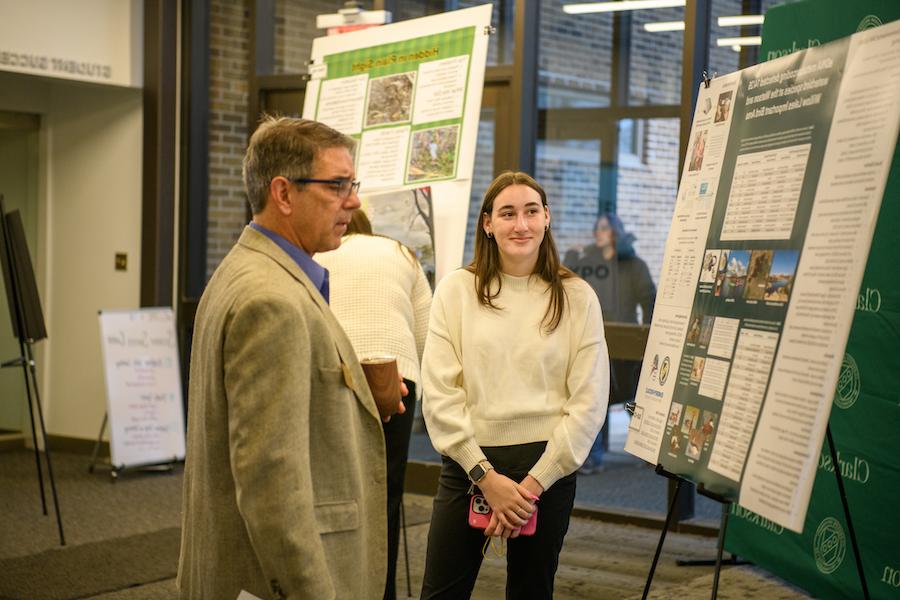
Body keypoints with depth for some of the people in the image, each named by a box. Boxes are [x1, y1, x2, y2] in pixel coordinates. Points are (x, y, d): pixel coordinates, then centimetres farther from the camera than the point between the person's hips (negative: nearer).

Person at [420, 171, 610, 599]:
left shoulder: (576, 297, 0)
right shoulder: (457, 291, 0)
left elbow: (589, 403, -3)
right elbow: (439, 395, -4)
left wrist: (534, 483, -9)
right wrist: (485, 475, -11)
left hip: (548, 467, 0)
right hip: (468, 463, 0)